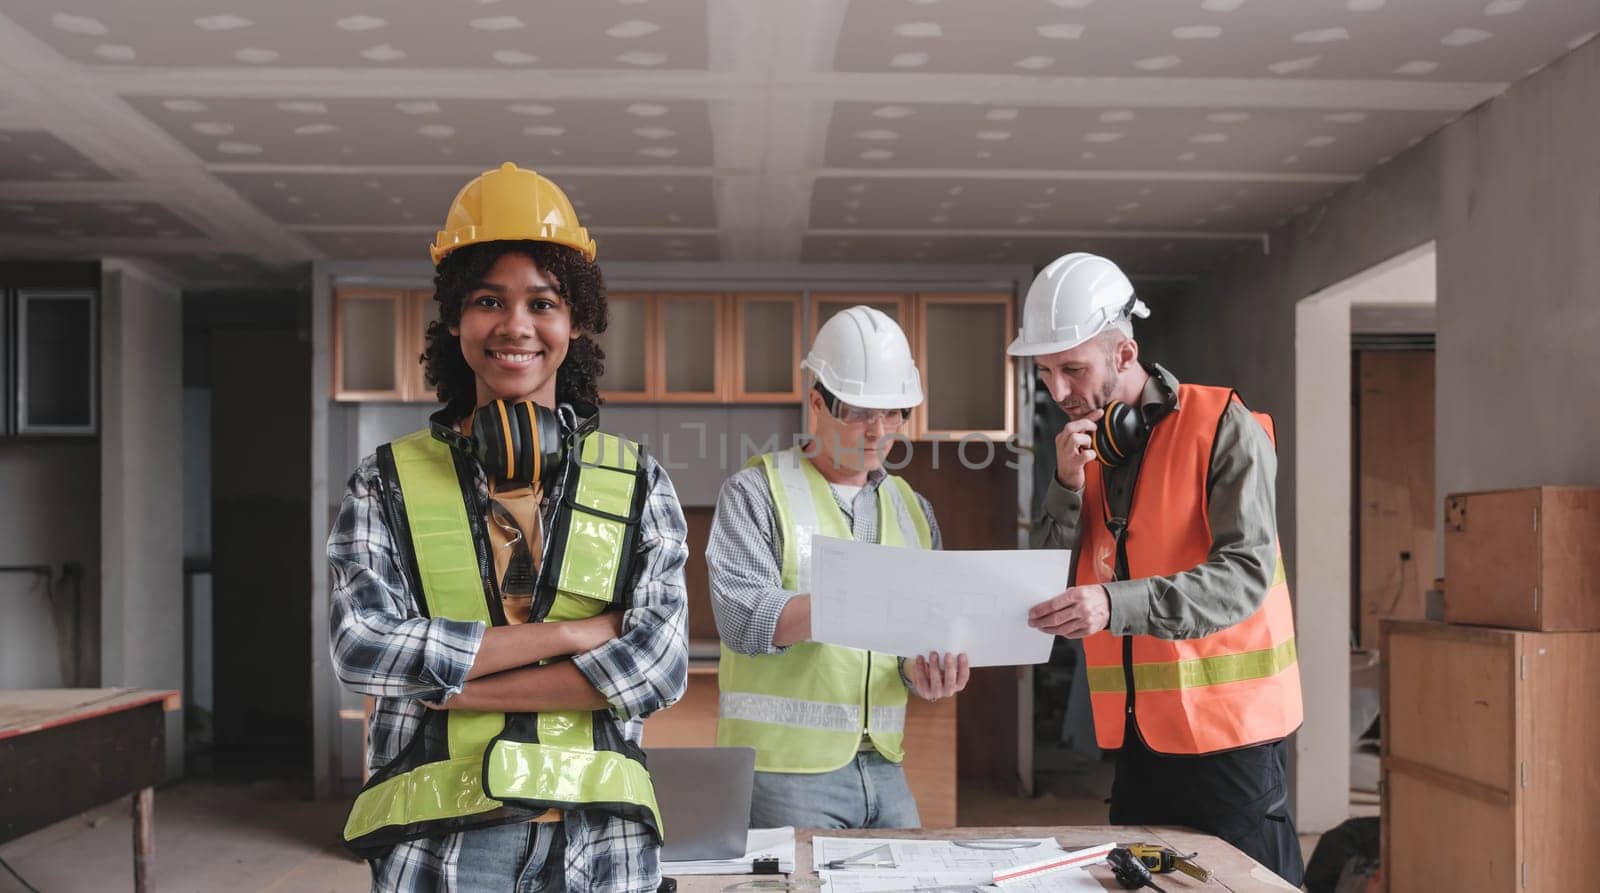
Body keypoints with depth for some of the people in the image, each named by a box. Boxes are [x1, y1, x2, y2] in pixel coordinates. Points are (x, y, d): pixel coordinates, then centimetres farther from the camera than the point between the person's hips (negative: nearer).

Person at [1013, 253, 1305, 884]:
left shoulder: (1221, 427, -9)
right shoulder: (1084, 448, 9)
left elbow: (1247, 572, -21)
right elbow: (1046, 590, 5)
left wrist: (1115, 605, -34)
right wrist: (1068, 487, -10)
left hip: (1227, 730, -6)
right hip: (1136, 735, 6)